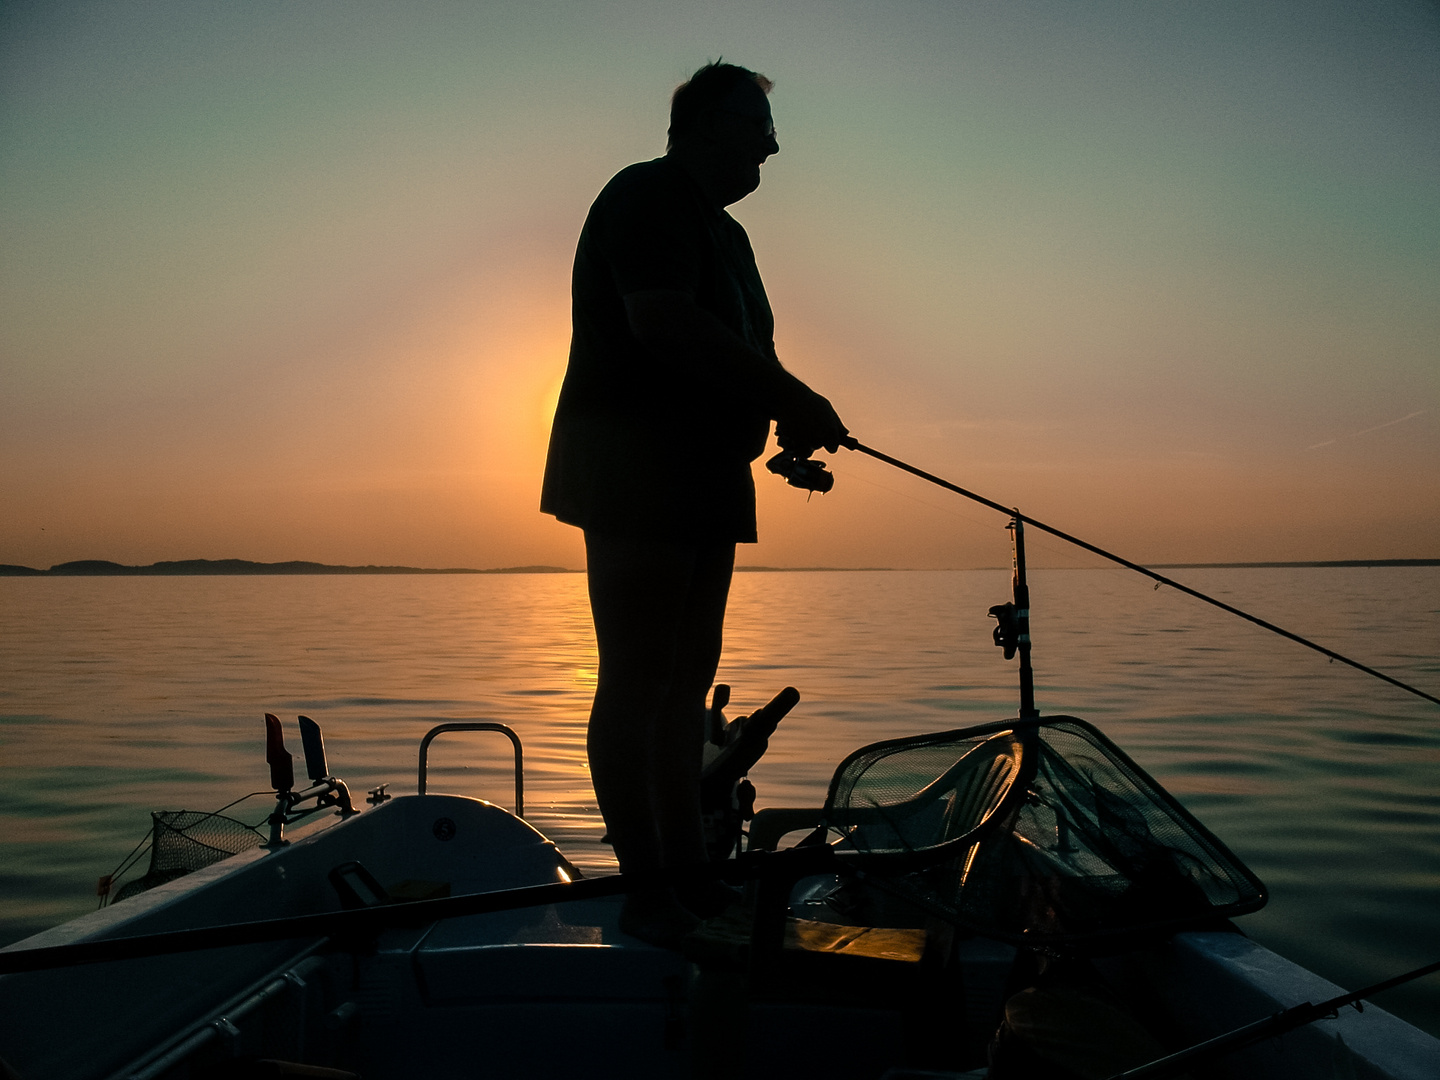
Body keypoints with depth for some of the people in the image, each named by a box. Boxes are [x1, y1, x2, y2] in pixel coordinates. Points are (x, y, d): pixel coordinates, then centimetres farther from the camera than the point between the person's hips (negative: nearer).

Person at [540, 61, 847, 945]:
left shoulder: (723, 231, 23)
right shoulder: (647, 197, -7)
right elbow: (664, 323, -23)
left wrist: (788, 412, 4)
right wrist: (791, 397, -19)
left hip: (706, 479, 10)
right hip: (634, 473, -10)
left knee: (688, 679, 11)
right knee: (637, 679, -6)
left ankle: (688, 873, 19)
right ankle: (647, 890, 2)